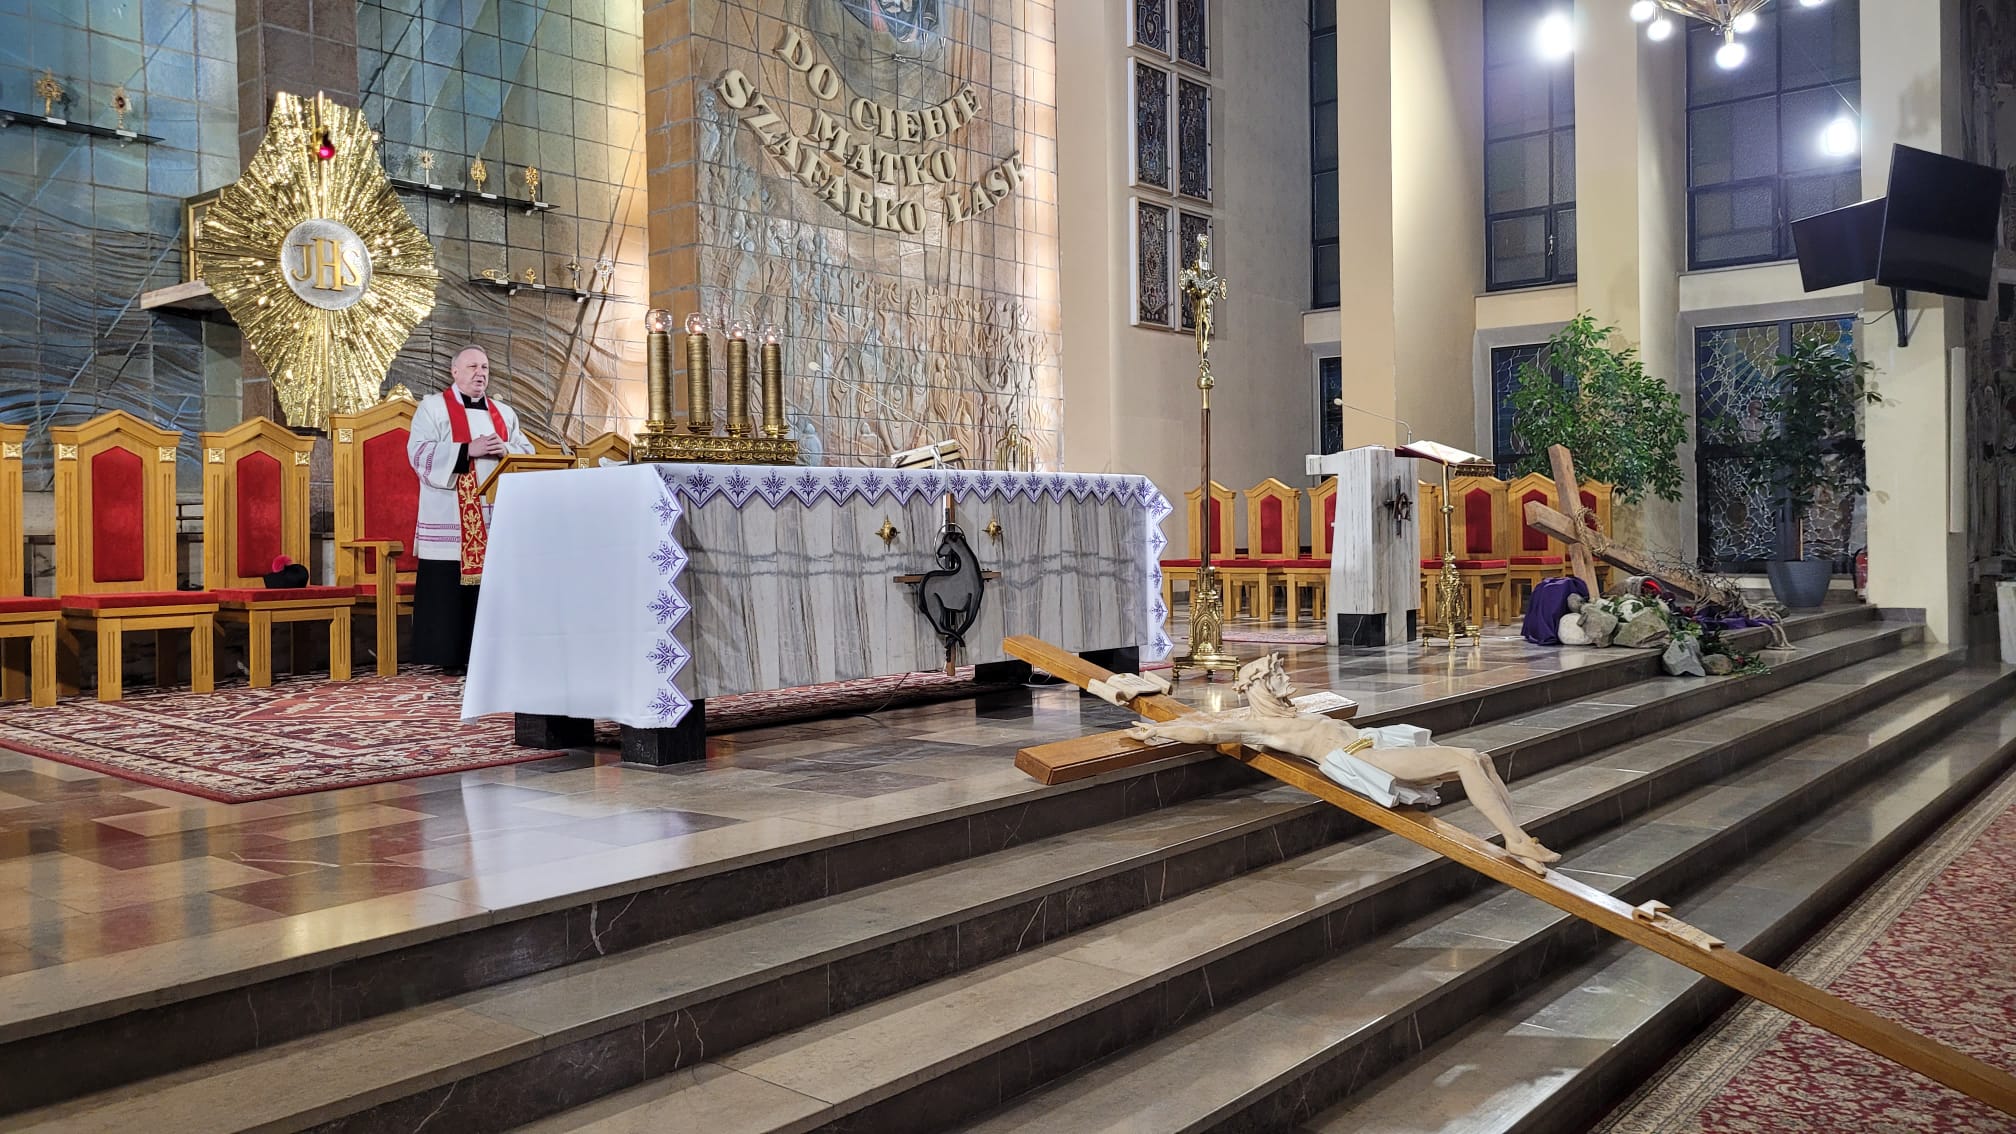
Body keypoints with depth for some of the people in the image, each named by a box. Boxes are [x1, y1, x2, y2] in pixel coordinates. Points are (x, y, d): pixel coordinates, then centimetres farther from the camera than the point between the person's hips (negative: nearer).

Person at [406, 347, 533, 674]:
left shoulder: (504, 413, 20)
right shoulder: (433, 408, 5)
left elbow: (528, 453, 12)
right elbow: (420, 453, -8)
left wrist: (506, 450, -10)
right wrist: (468, 450, -17)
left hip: (496, 515, 4)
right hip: (451, 520, -4)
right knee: (450, 588, -6)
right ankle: (452, 657, -1)